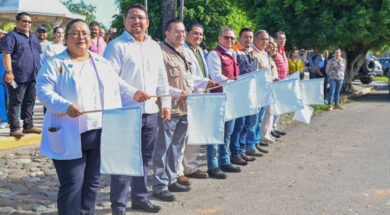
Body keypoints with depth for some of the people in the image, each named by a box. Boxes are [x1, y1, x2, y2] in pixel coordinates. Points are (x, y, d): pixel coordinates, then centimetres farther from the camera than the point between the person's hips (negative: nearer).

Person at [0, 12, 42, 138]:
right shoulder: (11, 36, -4)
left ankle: (28, 126, 21)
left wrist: (40, 71, 20)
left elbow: (38, 55, 26)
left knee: (30, 101, 12)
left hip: (33, 76, 8)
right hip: (18, 77, -7)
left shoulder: (33, 37, 19)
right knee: (15, 102, -4)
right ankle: (14, 128, 0)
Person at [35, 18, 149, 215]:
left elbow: (118, 85, 23)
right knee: (72, 185, -4)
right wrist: (65, 106, -25)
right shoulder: (55, 64, 0)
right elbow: (43, 90, -10)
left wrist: (133, 93, 6)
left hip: (100, 134, 5)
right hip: (70, 136, -5)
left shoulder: (102, 63, 16)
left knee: (92, 183, 13)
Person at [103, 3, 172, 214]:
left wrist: (166, 103, 15)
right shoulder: (117, 46, -7)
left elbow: (162, 78, 20)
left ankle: (140, 198, 28)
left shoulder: (154, 47, 14)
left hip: (150, 113, 6)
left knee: (144, 159, 14)